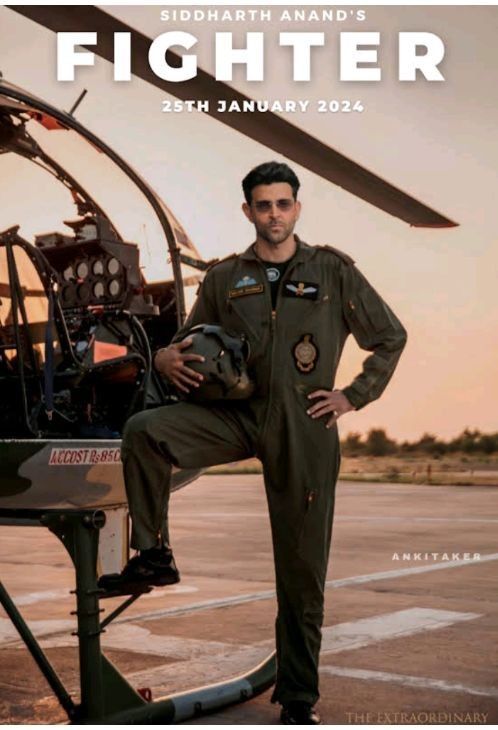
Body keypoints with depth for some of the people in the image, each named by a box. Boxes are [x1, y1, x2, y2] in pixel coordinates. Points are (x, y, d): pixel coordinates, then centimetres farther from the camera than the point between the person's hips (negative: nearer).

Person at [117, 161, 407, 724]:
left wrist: (355, 396, 1)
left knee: (302, 566, 1)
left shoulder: (333, 272, 4)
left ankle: (298, 697, 15)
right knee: (143, 430, -24)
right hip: (237, 413, 2)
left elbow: (391, 337, 11)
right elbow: (189, 341, 17)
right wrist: (166, 358, -7)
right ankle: (153, 555, -10)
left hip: (304, 428, -2)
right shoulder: (224, 278, 10)